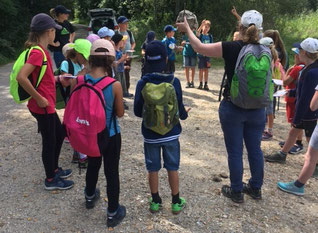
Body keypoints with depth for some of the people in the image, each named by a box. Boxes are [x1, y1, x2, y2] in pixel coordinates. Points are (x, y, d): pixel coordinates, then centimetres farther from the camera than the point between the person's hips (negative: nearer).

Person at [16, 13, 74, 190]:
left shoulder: (41, 51, 9)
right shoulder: (38, 52, -20)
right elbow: (21, 77, -31)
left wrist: (59, 79, 8)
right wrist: (39, 98, -24)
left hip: (47, 105, 10)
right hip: (42, 107, -10)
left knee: (59, 135, 21)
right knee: (49, 141, 5)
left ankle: (54, 169, 39)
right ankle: (51, 180, 23)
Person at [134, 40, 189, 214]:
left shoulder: (142, 83, -13)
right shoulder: (174, 82, -14)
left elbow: (137, 111, -7)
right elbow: (180, 110, -9)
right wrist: (185, 114, 14)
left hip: (150, 134, 0)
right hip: (171, 134, 0)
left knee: (153, 169, 16)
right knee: (172, 168, 15)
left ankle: (155, 201, 30)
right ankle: (176, 202, 28)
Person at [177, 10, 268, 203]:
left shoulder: (231, 48, -14)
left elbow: (200, 47, -6)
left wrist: (187, 29, 7)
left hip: (233, 108, -4)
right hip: (257, 109, 4)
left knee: (235, 151, 8)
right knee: (255, 148, 16)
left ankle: (236, 192, 22)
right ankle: (256, 188, 33)